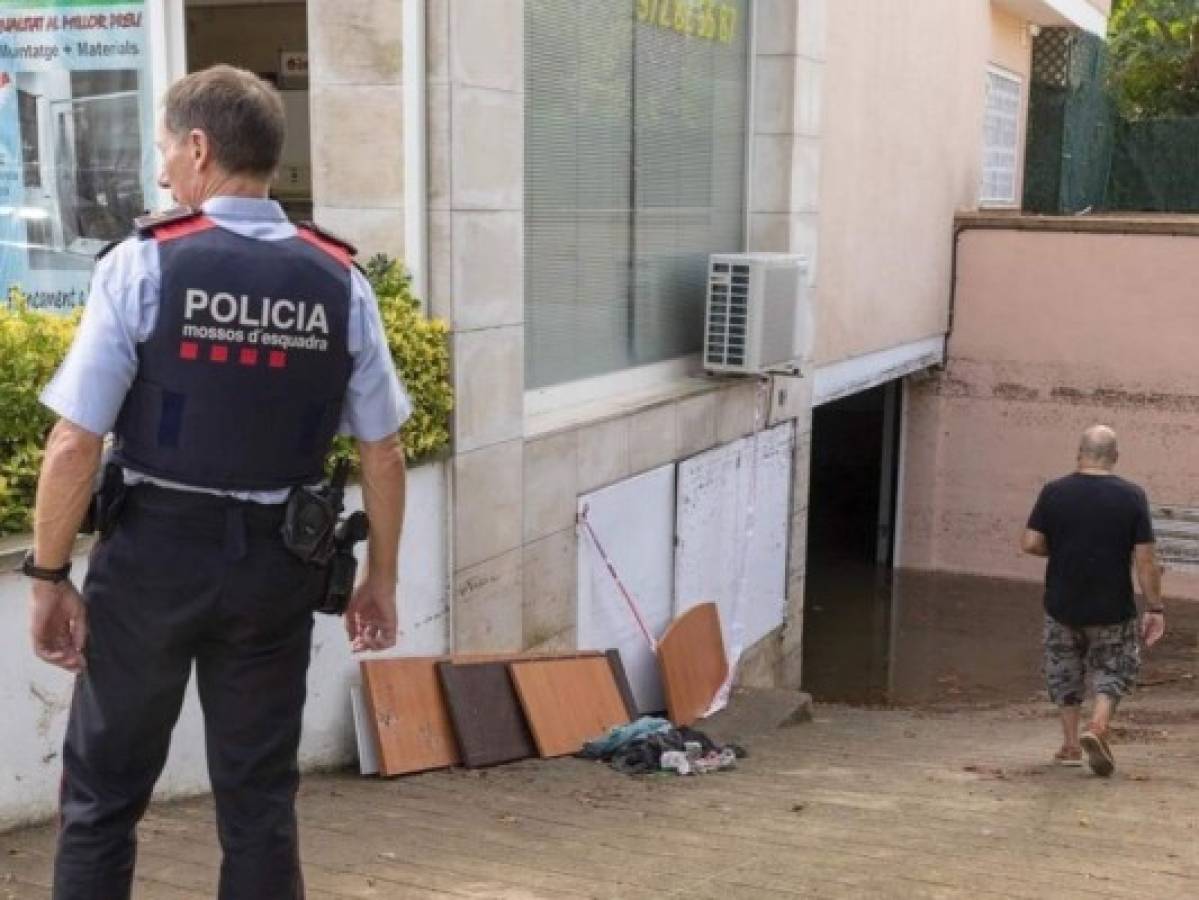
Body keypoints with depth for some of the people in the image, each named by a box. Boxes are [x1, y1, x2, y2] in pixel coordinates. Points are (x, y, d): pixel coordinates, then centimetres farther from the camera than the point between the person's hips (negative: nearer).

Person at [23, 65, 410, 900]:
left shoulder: (144, 263, -10)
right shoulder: (340, 280, 0)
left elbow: (75, 441, -12)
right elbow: (384, 453, 3)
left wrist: (49, 576, -2)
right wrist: (380, 578, 14)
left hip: (154, 552, -2)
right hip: (276, 563, 3)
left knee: (103, 793, 14)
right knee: (260, 794, 14)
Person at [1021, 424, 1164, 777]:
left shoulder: (1054, 492, -6)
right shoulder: (1132, 496, -8)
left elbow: (1030, 543, -9)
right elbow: (1145, 559, -10)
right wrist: (1155, 608, -4)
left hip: (1062, 604, 1)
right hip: (1112, 609, -1)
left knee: (1065, 670, 19)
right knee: (1113, 669, 16)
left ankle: (1071, 744, 20)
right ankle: (1099, 725, -7)